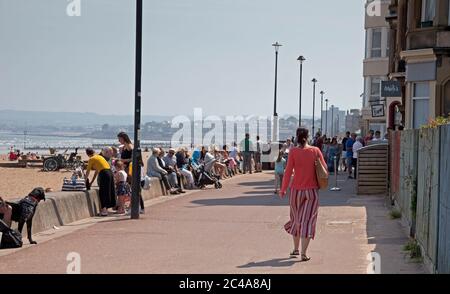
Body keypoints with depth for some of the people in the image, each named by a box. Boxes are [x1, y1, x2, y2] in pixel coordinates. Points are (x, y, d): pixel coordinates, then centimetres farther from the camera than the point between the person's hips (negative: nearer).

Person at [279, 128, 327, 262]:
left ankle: (296, 249, 29)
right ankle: (304, 253, -9)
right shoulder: (316, 151, -4)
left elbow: (288, 171, -8)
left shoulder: (293, 152, -7)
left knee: (296, 219, 19)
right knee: (307, 220, 0)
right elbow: (324, 168, 3)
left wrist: (283, 189, 1)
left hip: (296, 190, 0)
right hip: (312, 190, 0)